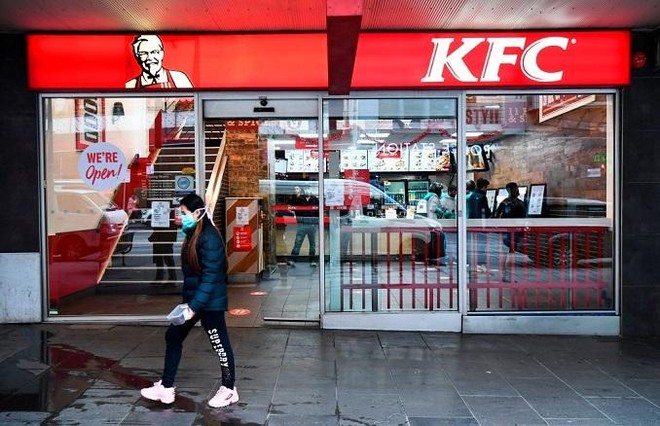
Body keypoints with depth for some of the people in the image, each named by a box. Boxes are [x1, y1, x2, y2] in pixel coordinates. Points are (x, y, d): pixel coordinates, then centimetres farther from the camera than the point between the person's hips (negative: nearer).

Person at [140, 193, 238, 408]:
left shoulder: (209, 239, -21)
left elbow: (210, 277, -24)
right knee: (173, 336, 13)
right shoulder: (193, 235, 8)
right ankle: (166, 387, 25)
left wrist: (193, 307, -24)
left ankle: (229, 389, 23)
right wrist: (188, 302, 16)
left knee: (219, 343, 5)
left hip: (210, 302, -10)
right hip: (193, 298, 10)